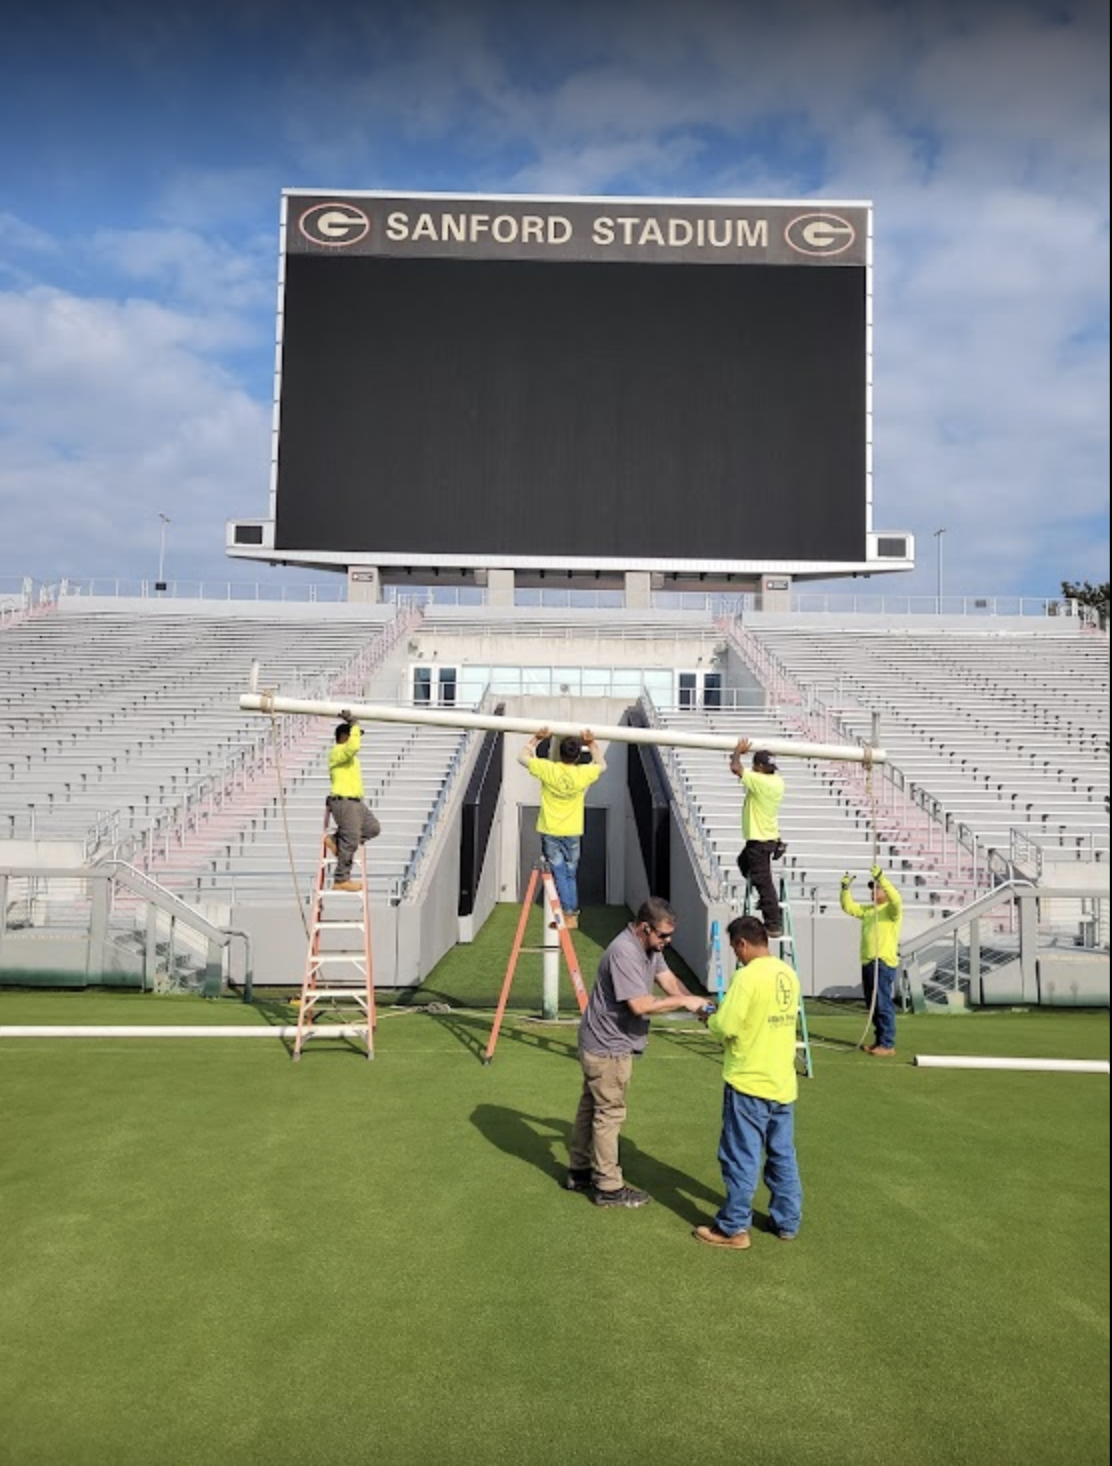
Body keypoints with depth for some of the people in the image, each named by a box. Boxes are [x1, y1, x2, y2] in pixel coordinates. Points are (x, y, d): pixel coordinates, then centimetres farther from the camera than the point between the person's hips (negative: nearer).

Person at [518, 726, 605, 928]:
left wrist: (536, 739, 3)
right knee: (570, 875, 14)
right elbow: (602, 766, 12)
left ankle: (568, 914, 0)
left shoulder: (548, 769, -16)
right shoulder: (583, 773, -12)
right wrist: (592, 744, 8)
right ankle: (573, 914, 16)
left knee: (560, 874, 4)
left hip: (551, 832, -1)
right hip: (573, 833, 1)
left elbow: (522, 757, 0)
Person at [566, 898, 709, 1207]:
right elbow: (640, 1005, -31)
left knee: (591, 1107, 20)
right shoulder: (624, 952, -28)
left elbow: (667, 978, -1)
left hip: (603, 1044, 10)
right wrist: (683, 1002, -25)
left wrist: (695, 1002, -16)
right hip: (608, 1047, -10)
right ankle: (609, 1188, 13)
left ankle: (579, 1172, 34)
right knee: (609, 1114, 1)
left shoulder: (650, 947, 4)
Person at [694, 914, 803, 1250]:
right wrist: (725, 1014, 13)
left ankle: (734, 1228, 11)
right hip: (783, 1082, 7)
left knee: (742, 1159, 2)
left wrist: (710, 1019, 1)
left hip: (748, 1083, -7)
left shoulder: (747, 976, -19)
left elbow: (726, 1028, -21)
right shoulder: (789, 975, 5)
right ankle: (788, 1222, 25)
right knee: (783, 1156, 16)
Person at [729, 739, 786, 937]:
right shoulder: (777, 781, 4)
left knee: (764, 882, -4)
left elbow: (735, 768, -23)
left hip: (759, 841, -10)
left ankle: (774, 925, -1)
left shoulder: (760, 781, -22)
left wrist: (738, 752, -5)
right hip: (770, 837, 10)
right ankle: (766, 899, 33)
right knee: (744, 862, 30)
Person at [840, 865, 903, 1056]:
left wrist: (881, 878, -31)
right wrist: (846, 889, 4)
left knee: (884, 1004, -8)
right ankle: (879, 1041, 20)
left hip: (884, 963, -8)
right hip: (867, 962, 8)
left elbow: (896, 899, -24)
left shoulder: (891, 909, -4)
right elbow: (848, 907, 19)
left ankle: (888, 1045, -4)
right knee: (873, 1005, 12)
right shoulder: (868, 910, 19)